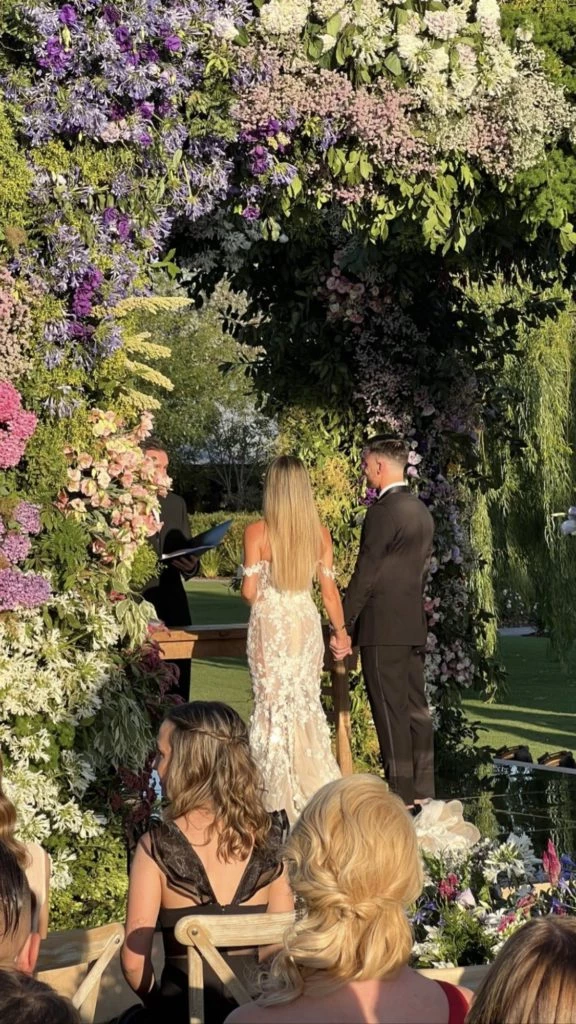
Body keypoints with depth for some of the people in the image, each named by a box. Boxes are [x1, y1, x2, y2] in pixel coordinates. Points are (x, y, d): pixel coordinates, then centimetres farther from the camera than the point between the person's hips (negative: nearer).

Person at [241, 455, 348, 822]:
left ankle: (286, 794, 7)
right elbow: (330, 590, 2)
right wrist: (341, 631, 14)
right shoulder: (320, 533, -1)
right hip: (307, 623, 3)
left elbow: (249, 591, -9)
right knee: (308, 704, 14)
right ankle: (318, 786, 16)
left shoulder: (258, 532, -10)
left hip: (270, 624, -3)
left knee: (276, 707, 5)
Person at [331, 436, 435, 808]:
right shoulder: (421, 510, 13)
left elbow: (365, 575, -16)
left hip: (383, 627, -9)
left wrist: (342, 626, -11)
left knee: (391, 711, -4)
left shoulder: (383, 512, -15)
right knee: (416, 707, 11)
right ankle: (422, 787, 16)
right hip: (415, 624, 9)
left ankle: (400, 790, -1)